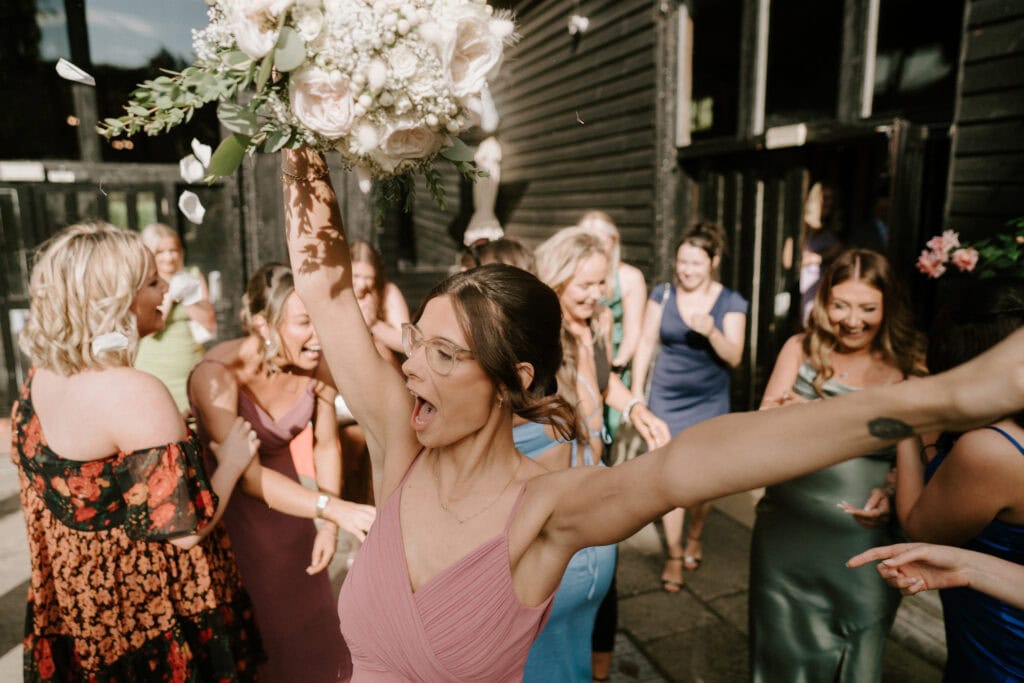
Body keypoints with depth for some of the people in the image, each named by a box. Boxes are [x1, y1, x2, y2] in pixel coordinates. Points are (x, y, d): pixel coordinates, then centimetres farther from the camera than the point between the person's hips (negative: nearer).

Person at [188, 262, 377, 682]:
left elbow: (326, 445, -4)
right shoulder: (218, 376, -30)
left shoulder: (316, 367, -16)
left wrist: (329, 525, -10)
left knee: (308, 624, 16)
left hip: (286, 503, 4)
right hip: (227, 509, -4)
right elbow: (247, 474, -40)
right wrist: (334, 508, -50)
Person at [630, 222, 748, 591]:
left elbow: (734, 357, -10)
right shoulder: (662, 295, -2)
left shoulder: (731, 303, -4)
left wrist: (711, 331, -29)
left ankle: (694, 537, 35)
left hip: (709, 402, 0)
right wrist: (636, 392, 0)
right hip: (667, 399, 0)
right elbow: (646, 344, 2)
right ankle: (674, 554, 12)